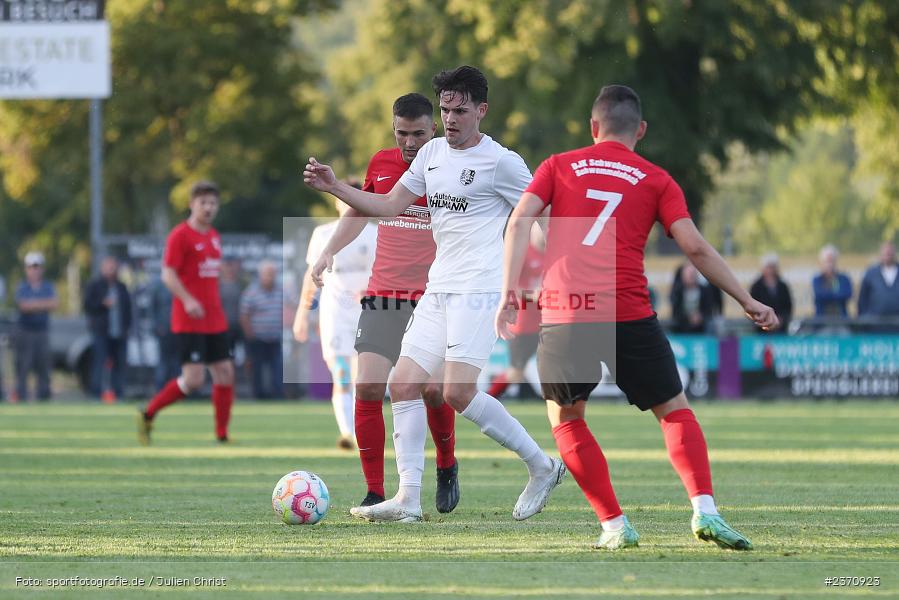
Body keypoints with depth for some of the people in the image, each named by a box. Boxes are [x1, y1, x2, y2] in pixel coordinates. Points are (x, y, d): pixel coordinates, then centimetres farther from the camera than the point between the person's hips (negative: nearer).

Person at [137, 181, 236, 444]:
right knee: (194, 379, -13)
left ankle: (222, 435, 9)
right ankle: (147, 414, 4)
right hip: (189, 321, -8)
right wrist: (188, 300, -27)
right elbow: (168, 274, -15)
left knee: (225, 373, 2)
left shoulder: (214, 237, 14)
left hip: (215, 321, 8)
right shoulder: (180, 235, -9)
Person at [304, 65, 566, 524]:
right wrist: (333, 186, 8)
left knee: (459, 392, -17)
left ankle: (542, 467, -2)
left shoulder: (501, 162, -7)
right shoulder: (432, 153, 14)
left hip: (477, 292, -8)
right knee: (404, 384, -2)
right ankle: (408, 499, -1)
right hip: (437, 291, 8)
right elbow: (390, 206, 18)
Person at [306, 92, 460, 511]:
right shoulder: (381, 164, 6)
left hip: (433, 298, -3)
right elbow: (360, 210, 24)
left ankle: (447, 468, 17)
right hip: (382, 295, 3)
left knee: (433, 389, -13)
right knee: (368, 387, -10)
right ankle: (374, 493, -3)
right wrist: (330, 251, 12)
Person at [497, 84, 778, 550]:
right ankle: (704, 510, -8)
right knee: (674, 411, 12)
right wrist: (748, 303, 8)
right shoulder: (656, 180, 13)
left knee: (565, 419, 19)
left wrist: (509, 293, -4)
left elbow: (519, 221, 1)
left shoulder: (557, 167, 16)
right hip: (629, 315, 0)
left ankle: (614, 525, 9)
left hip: (563, 314, 0)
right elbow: (695, 248, 4)